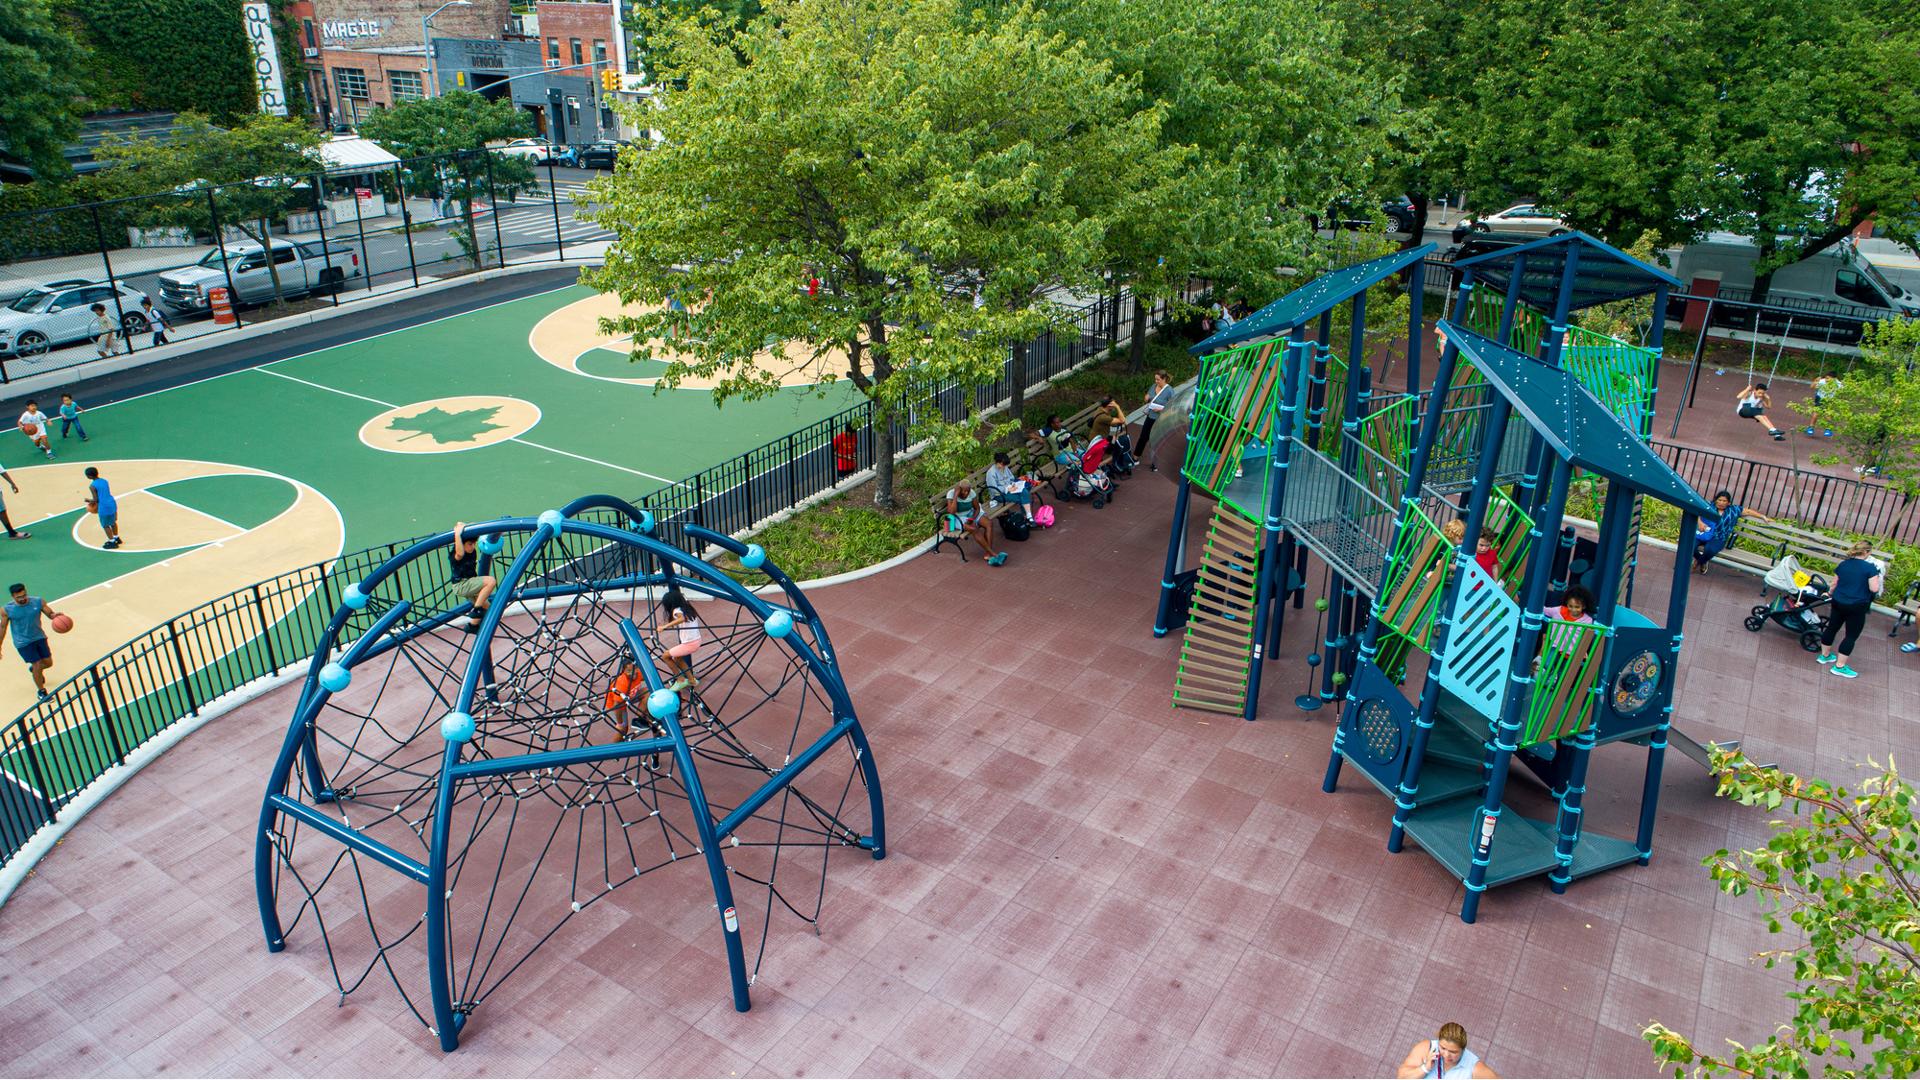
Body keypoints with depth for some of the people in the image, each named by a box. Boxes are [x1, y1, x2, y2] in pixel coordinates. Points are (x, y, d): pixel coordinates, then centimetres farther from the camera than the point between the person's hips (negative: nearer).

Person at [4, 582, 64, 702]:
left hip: (39, 637, 3)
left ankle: (34, 669, 49)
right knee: (37, 665, -4)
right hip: (23, 642, -3)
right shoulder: (7, 609, -15)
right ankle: (41, 691, 17)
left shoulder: (38, 602, -12)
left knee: (48, 663, 11)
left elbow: (50, 614, -5)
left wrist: (55, 615, -32)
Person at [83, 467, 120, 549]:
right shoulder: (104, 480, 7)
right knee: (113, 522, 25)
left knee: (105, 525, 10)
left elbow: (96, 500, -15)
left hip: (104, 507, -7)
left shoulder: (92, 486, -16)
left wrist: (88, 500, 5)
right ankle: (116, 538, 38)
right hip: (112, 503, 7)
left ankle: (112, 542, 17)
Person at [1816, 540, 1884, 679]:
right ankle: (1839, 667, 5)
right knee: (1851, 636, 3)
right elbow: (1874, 589, -17)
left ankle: (1825, 655, 36)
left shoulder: (1843, 564, 2)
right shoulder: (1870, 568, -15)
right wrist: (1879, 578, 1)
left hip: (1838, 603, 6)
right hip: (1857, 607, -6)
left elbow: (1834, 583, 11)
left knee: (1832, 628, 20)